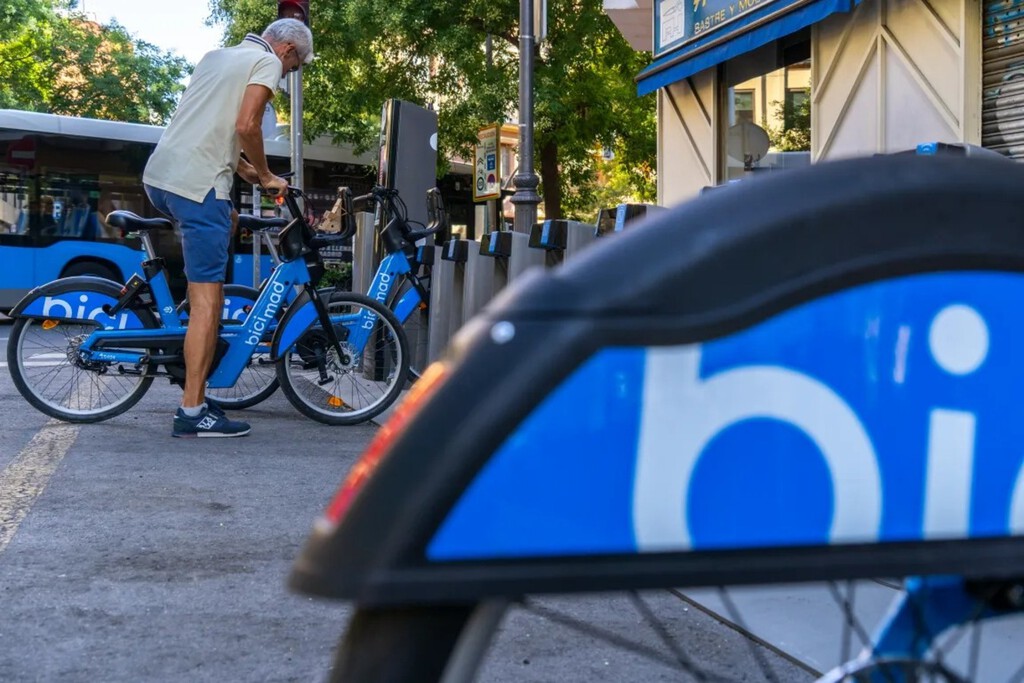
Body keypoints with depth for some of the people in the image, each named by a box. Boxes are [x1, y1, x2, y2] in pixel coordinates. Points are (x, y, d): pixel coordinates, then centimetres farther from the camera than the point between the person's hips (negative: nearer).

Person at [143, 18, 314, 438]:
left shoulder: (217, 55, 25)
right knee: (208, 297, -8)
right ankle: (192, 412, -9)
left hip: (159, 175, 9)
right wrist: (266, 176, 1)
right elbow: (246, 126, -13)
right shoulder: (268, 62, 0)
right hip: (197, 183, -9)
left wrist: (244, 169, 26)